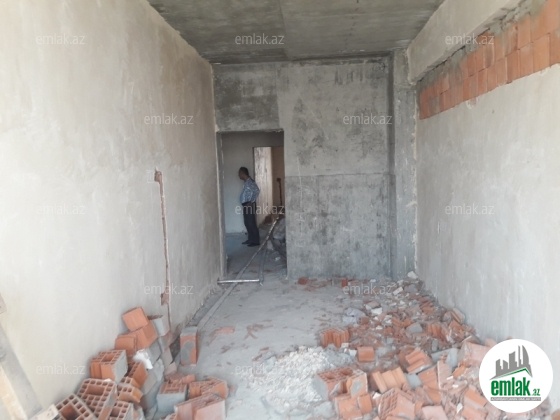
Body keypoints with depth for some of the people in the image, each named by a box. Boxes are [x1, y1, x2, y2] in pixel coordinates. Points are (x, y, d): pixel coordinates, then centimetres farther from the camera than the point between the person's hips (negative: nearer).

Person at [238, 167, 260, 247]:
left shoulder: (249, 181, -15)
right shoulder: (246, 182, 15)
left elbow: (257, 191, -26)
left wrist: (251, 202, -23)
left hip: (250, 205, -10)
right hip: (246, 205, 10)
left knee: (252, 223, -6)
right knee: (247, 223, 14)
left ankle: (256, 241, 0)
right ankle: (250, 239, 24)